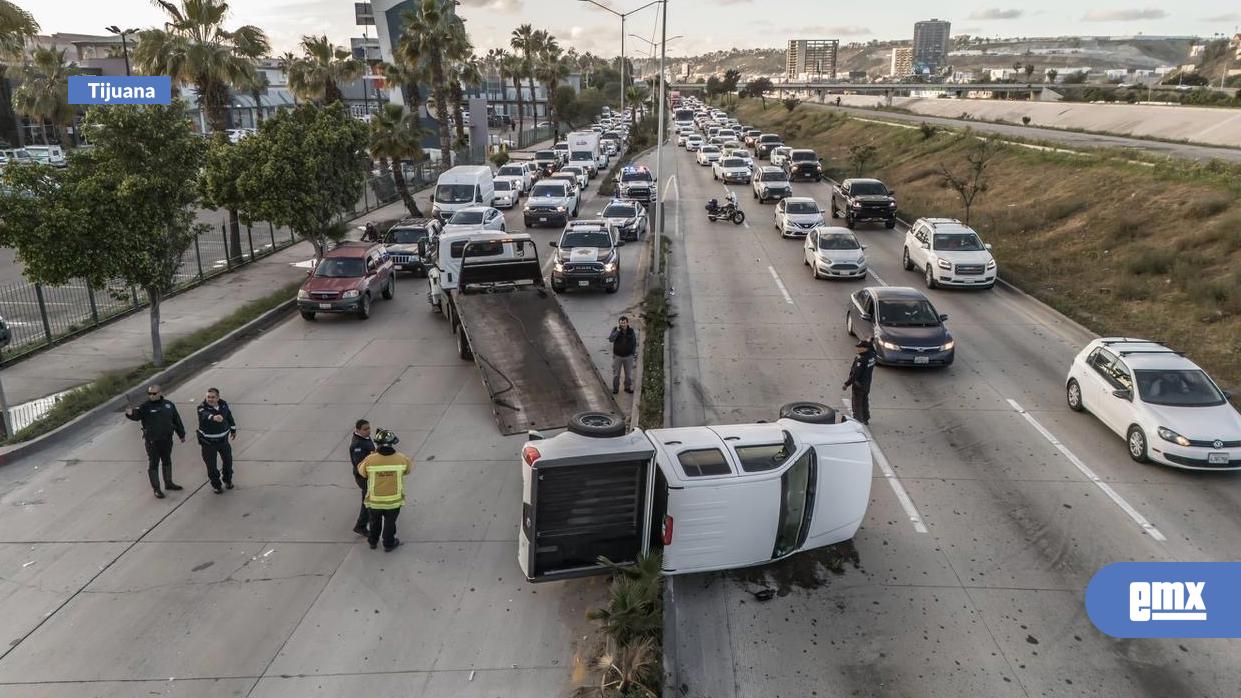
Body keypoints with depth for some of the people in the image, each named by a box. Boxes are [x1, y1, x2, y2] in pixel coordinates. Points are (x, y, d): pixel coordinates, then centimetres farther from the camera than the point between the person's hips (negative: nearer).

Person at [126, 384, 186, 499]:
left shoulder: (168, 405, 1)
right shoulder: (146, 407, -10)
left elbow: (176, 420, 10)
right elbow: (137, 415, -27)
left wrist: (181, 434, 15)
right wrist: (131, 413, -51)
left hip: (167, 440, 4)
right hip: (152, 441, -4)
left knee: (167, 461, 19)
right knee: (153, 464, 4)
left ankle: (168, 483, 36)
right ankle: (156, 488, 14)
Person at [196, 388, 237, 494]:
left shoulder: (223, 405, -5)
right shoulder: (202, 408, -21)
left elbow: (229, 417, 12)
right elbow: (206, 416, -46)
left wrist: (233, 430, 21)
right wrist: (214, 417, -67)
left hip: (223, 440, 4)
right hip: (208, 442, -4)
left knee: (228, 461, 17)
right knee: (211, 465, 3)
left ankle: (228, 480, 42)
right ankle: (215, 485, 25)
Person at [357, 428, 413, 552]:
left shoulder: (370, 460, -23)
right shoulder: (401, 458, -20)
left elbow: (361, 471, -2)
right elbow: (409, 466, 1)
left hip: (374, 500, 1)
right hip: (394, 500, 0)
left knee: (375, 521, 26)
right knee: (390, 522, 22)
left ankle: (373, 541, 46)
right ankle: (388, 544, 39)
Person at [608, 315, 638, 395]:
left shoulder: (631, 331, -6)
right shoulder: (615, 330, -10)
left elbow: (634, 343, 5)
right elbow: (610, 339, -25)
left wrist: (633, 353, 2)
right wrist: (618, 330, -29)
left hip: (628, 356, 1)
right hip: (617, 356, -1)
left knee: (629, 373, 12)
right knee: (616, 374, 8)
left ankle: (628, 387, 29)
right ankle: (615, 388, 22)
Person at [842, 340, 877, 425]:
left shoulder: (861, 360, -29)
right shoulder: (872, 356, -6)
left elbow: (855, 375, -27)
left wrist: (846, 384, -20)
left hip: (858, 385, -8)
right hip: (867, 384, 8)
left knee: (857, 405, 5)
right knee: (865, 402, 24)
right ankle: (866, 419, 38)